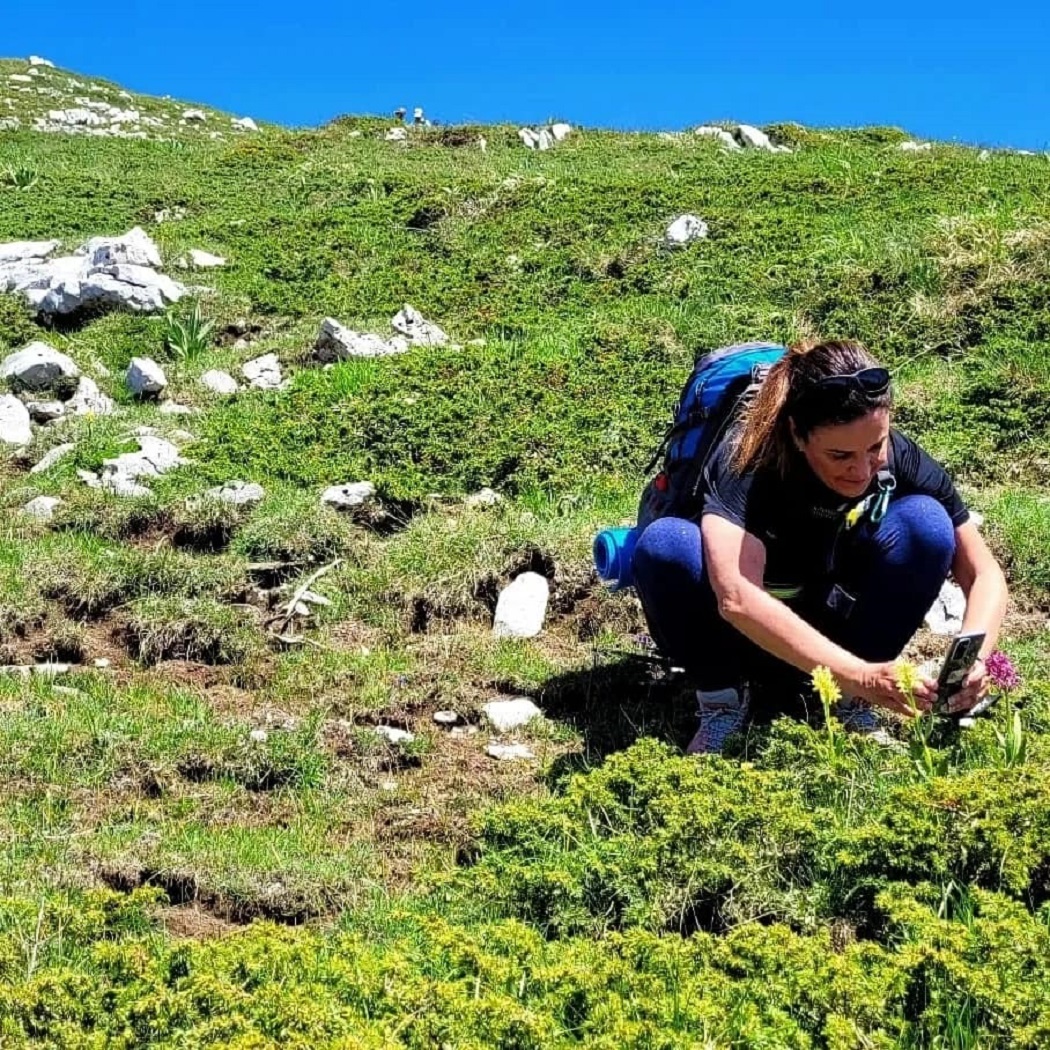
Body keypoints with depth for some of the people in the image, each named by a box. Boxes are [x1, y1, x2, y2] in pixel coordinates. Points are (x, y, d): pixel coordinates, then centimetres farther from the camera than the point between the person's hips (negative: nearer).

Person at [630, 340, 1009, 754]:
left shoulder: (900, 459, -19)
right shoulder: (746, 459, -30)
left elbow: (984, 573, -13)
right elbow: (736, 597, -45)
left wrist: (973, 656, -34)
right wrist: (861, 676, -50)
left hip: (832, 630, 3)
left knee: (926, 522, -23)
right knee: (663, 542, -33)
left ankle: (851, 706, -11)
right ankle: (722, 703, -11)